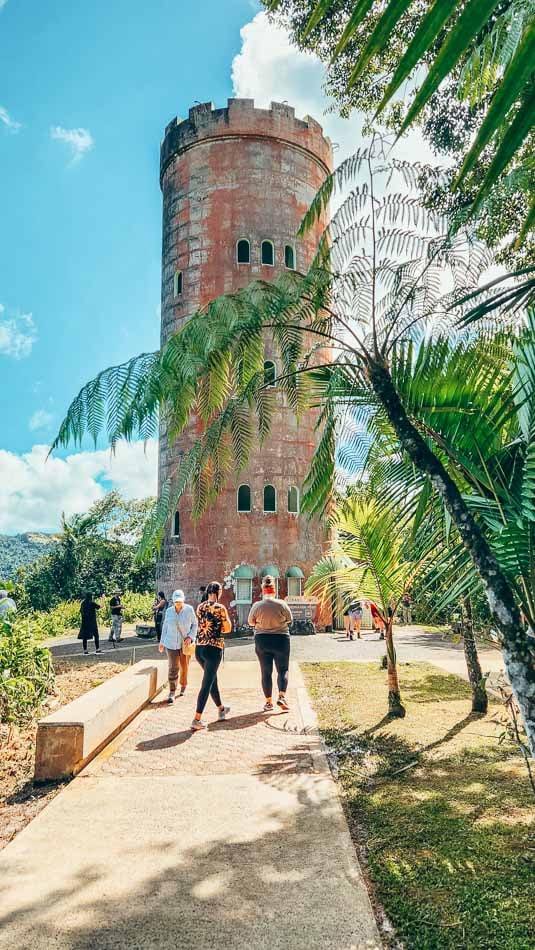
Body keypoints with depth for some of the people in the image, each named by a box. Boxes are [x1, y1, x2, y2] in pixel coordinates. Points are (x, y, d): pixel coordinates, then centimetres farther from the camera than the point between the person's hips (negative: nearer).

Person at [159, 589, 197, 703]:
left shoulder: (189, 610, -10)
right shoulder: (169, 611, -3)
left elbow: (195, 624, 0)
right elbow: (165, 626, 9)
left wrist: (190, 637, -12)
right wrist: (162, 642, 12)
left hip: (185, 643, 0)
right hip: (171, 643, 1)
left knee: (184, 666, 13)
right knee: (173, 668, -6)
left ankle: (183, 686, 38)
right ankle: (172, 692, 0)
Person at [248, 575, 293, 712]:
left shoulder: (257, 606, -8)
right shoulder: (281, 604, -11)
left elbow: (250, 622, 3)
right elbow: (290, 620, 0)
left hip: (262, 640, 1)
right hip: (281, 640, -1)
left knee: (266, 672, 10)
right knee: (283, 670, 11)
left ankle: (268, 702, 14)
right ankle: (282, 696, -6)